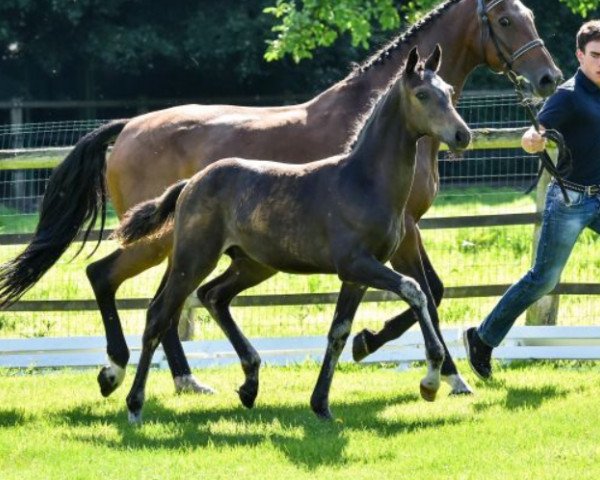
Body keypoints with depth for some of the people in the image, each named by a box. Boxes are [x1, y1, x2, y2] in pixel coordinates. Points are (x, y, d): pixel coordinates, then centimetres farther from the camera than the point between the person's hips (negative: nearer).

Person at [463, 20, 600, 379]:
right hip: (571, 199, -7)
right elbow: (531, 140, -23)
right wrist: (534, 140, -44)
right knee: (544, 279, -4)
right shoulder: (569, 96, -14)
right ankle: (483, 339, 7)